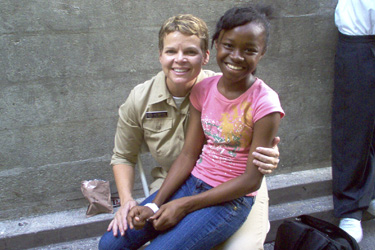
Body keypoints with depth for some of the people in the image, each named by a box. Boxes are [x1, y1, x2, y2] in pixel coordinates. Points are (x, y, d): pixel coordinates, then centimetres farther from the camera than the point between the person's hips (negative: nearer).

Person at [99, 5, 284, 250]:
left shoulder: (264, 104, -16)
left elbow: (251, 180, -15)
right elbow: (189, 154, 1)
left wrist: (185, 205, -16)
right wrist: (155, 204, -9)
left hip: (231, 200, -5)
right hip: (192, 182, 5)